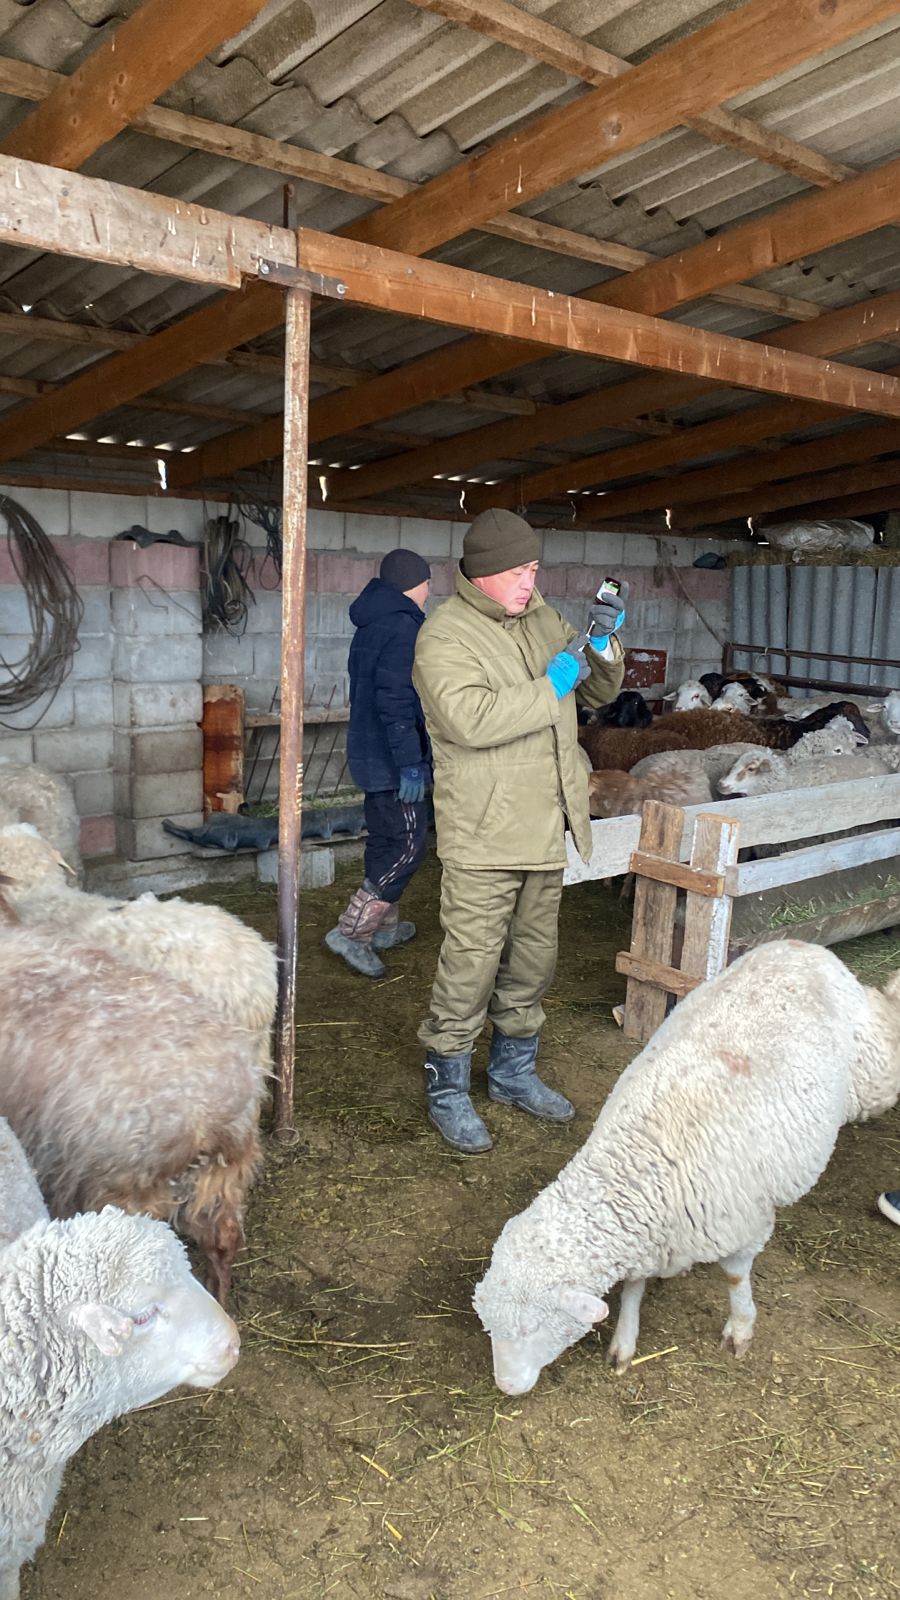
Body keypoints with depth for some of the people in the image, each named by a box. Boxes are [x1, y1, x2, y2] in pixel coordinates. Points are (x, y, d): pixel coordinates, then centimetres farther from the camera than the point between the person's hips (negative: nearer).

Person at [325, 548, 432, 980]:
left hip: (369, 753, 10)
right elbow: (396, 701, -23)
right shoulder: (402, 628, -16)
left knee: (385, 839, 17)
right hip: (393, 759, -10)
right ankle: (352, 931, -7)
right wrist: (410, 762, -23)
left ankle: (383, 926, 28)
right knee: (408, 844, -6)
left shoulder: (370, 626, 15)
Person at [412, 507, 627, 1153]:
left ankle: (514, 1072, 35)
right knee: (471, 965, -2)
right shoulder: (445, 636, -11)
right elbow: (470, 719, -28)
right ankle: (448, 1091, 15)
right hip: (483, 838, -7)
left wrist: (604, 644, -2)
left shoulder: (542, 619, 11)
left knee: (533, 959, 17)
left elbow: (602, 691, 18)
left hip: (545, 830, 8)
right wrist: (550, 686, -21)